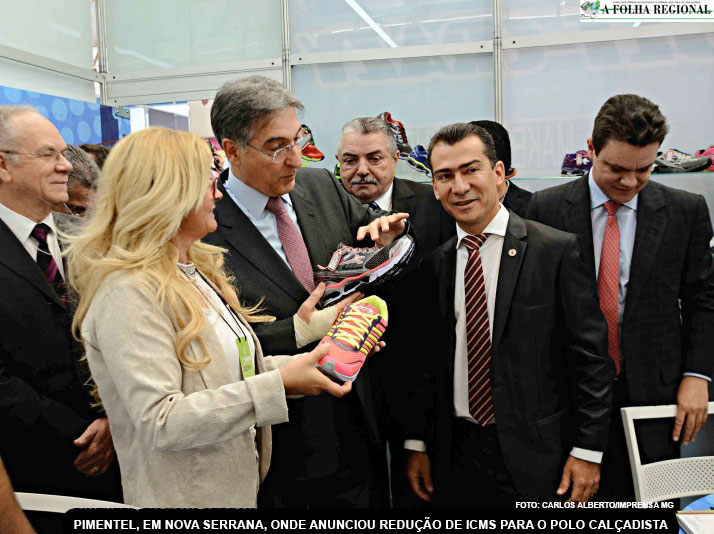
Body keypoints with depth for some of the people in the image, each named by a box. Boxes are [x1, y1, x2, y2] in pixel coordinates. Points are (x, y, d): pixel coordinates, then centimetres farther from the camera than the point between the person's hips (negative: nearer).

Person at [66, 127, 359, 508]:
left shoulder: (195, 269, 6)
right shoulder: (128, 294, -22)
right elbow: (159, 422, -27)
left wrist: (303, 364, -5)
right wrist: (279, 384, -28)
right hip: (181, 496, -8)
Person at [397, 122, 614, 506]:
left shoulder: (557, 250, -8)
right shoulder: (431, 263, 2)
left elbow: (591, 356, -7)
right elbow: (418, 357, 6)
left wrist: (588, 450, -8)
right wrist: (417, 443, 5)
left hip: (536, 457, -3)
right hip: (456, 454, 3)